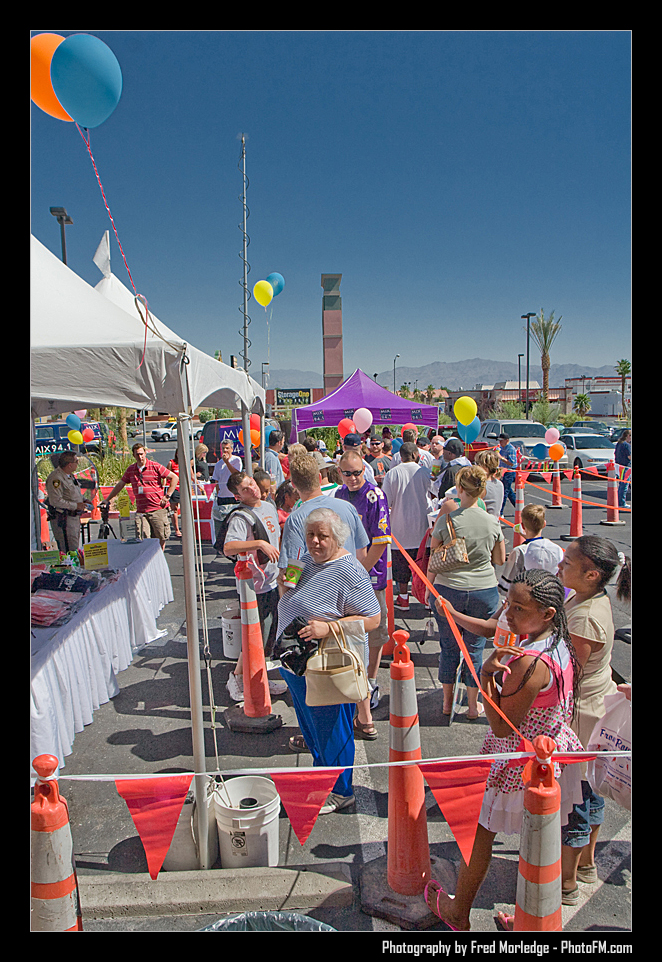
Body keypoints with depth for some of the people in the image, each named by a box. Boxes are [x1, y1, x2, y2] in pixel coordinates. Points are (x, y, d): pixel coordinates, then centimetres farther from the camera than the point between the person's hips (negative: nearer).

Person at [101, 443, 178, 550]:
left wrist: (167, 496, -4)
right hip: (141, 511, 3)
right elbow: (120, 484, 23)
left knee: (161, 538, 1)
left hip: (158, 510, -3)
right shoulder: (130, 469, 11)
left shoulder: (155, 466, -2)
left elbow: (174, 478, 0)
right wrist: (107, 500, 23)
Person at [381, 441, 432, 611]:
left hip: (400, 526, -1)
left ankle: (403, 599, 17)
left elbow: (385, 502, -6)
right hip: (421, 527, 1)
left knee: (401, 564, 10)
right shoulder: (424, 472, -6)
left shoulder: (392, 474, -8)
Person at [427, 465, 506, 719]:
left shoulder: (447, 520, -12)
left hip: (448, 590, -1)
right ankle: (473, 705, 24)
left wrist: (429, 586, 11)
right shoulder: (493, 522, -6)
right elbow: (500, 559, 6)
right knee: (475, 648, 13)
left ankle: (447, 702, 27)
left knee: (448, 647, 14)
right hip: (484, 591, 1)